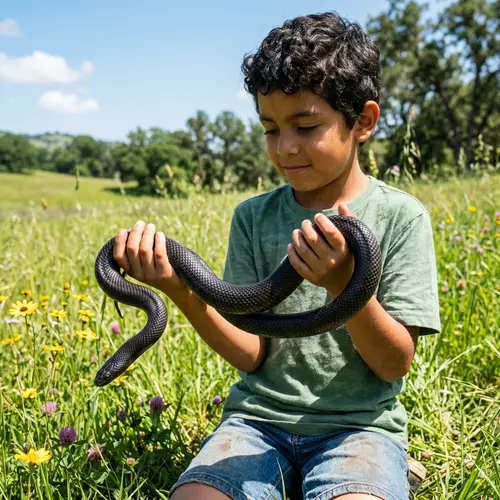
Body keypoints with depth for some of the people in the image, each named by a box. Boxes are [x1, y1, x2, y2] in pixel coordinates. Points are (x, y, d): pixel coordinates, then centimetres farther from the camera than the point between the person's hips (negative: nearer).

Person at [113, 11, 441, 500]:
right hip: (260, 417, 2)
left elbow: (395, 364, -6)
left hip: (358, 423, -1)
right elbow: (251, 354, -2)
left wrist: (344, 283, -24)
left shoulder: (400, 216, -4)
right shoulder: (253, 217, 2)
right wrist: (182, 291, -18)